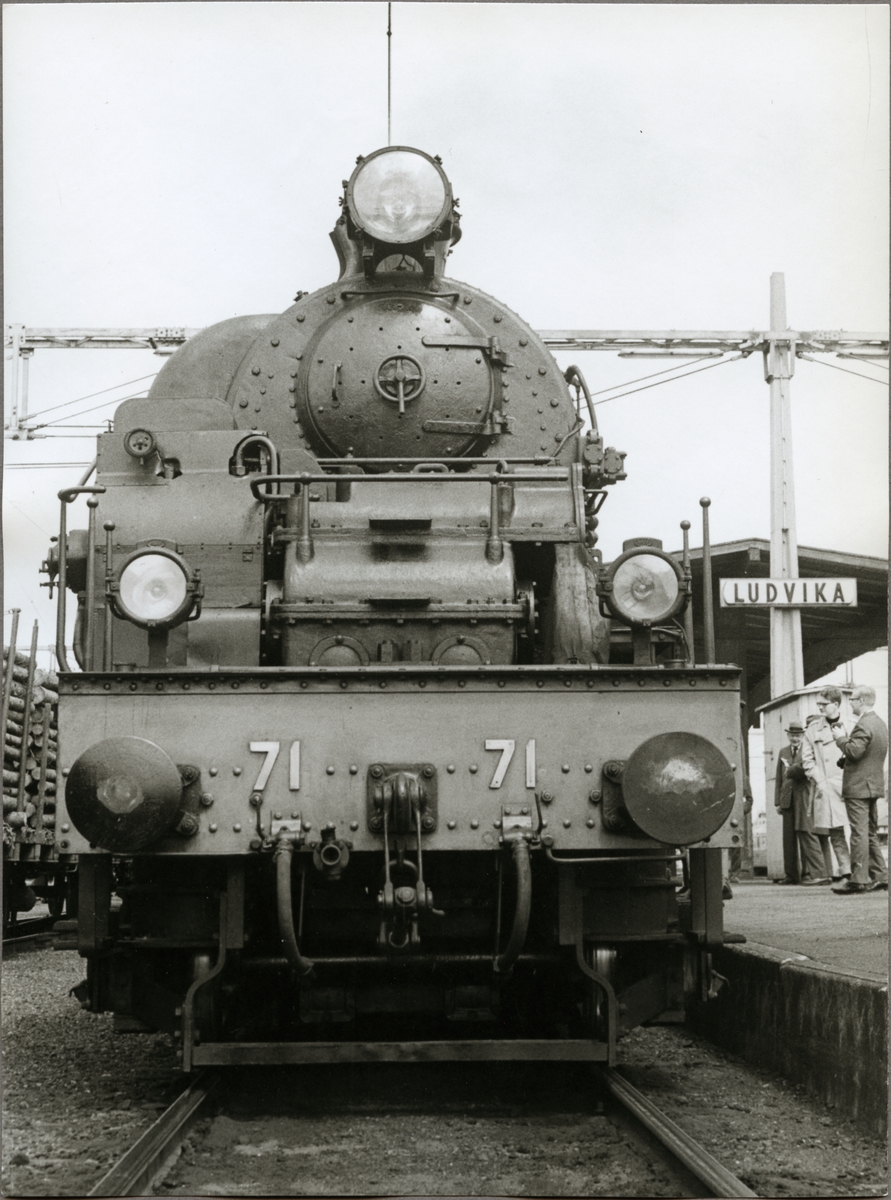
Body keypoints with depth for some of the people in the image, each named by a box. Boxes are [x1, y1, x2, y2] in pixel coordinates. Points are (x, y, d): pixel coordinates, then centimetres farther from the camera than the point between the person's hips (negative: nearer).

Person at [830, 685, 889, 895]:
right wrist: (847, 739, 16)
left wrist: (841, 739, -10)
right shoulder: (880, 724, 15)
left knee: (859, 833, -10)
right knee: (871, 833, 15)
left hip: (858, 787, -10)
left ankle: (859, 880, -11)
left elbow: (854, 752, -25)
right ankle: (879, 876, 16)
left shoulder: (864, 725, -17)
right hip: (874, 785, 10)